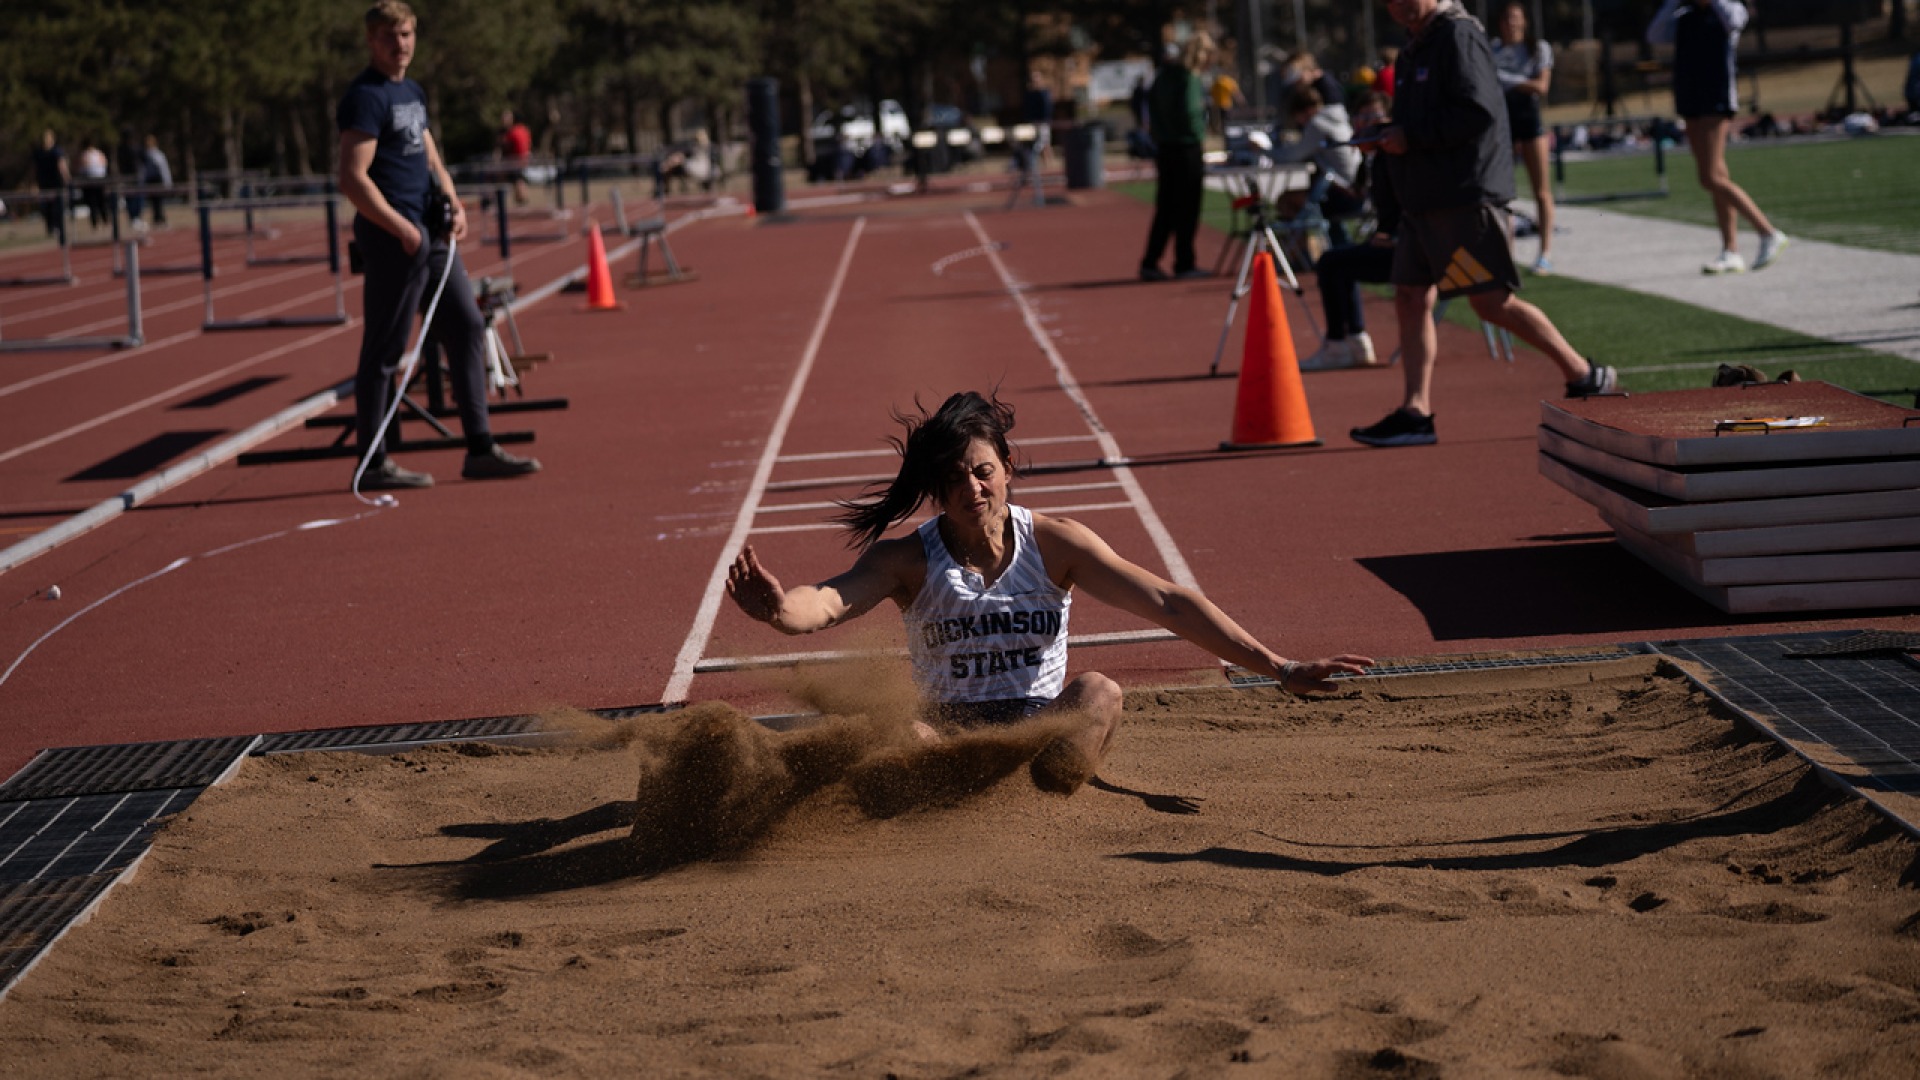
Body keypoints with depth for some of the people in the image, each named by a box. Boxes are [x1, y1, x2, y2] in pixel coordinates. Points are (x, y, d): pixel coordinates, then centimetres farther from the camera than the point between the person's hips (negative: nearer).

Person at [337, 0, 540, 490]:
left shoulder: (413, 91, 17)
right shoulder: (366, 97, -11)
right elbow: (353, 179, -18)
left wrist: (454, 204, 4)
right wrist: (403, 229, -20)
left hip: (431, 233, 9)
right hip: (392, 234, -9)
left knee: (468, 329, 10)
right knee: (383, 350, -4)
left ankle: (480, 450, 15)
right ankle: (373, 463, 3)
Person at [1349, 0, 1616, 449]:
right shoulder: (1416, 45, 17)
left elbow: (1478, 111, -22)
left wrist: (1412, 137, -17)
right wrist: (1387, 134, 6)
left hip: (1465, 196, -10)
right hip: (1423, 201, 10)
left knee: (1493, 302, -7)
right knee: (1410, 299, 5)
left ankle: (1585, 377, 4)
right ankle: (1415, 412, 7)